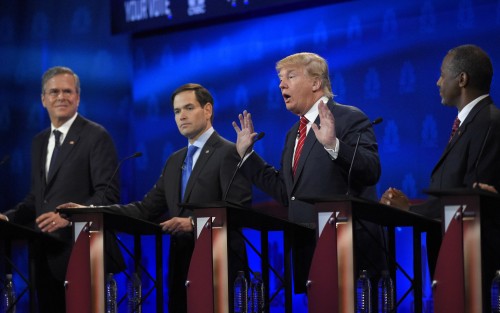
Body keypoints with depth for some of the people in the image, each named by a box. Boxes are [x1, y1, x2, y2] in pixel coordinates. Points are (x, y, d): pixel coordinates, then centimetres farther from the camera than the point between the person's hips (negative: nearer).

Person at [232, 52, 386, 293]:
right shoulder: (294, 133, 20)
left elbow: (371, 172, -18)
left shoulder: (350, 118, -5)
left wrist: (333, 145, -32)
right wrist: (246, 154, 18)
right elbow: (286, 194, 18)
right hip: (305, 251, 8)